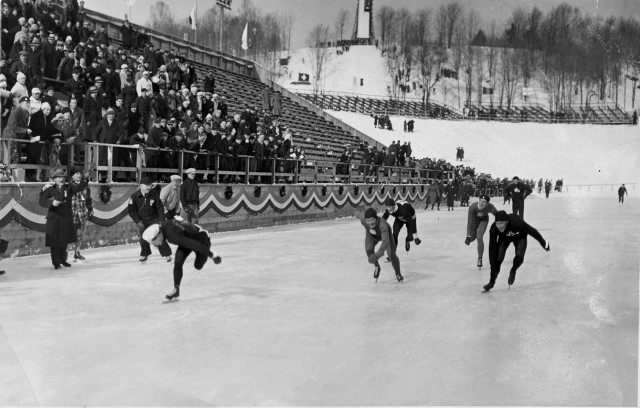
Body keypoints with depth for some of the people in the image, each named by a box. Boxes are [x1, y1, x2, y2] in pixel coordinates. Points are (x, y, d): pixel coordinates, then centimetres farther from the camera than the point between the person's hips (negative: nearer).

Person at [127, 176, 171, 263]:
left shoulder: (154, 194, -11)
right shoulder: (134, 196, -13)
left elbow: (160, 207, -5)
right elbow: (131, 210, -6)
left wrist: (161, 220, -11)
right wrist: (138, 222, -11)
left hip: (154, 219, -1)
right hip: (142, 221, 1)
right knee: (143, 238, -1)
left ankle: (167, 255, 2)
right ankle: (144, 255, 22)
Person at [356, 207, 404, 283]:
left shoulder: (382, 224, -46)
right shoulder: (363, 219, -35)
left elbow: (385, 241, -54)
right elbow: (357, 213, -11)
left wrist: (377, 255, -63)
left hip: (385, 233, -3)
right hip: (371, 235, 3)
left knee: (391, 254, -11)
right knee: (368, 249, -23)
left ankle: (398, 274, 18)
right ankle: (377, 267, 6)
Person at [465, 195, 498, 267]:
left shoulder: (490, 207, -36)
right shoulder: (472, 207, -39)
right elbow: (470, 222, -36)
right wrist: (468, 236, -39)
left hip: (483, 220, 0)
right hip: (474, 219, 0)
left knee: (479, 238, -16)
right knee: (472, 238, 3)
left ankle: (480, 259, 1)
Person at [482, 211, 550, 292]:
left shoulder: (517, 222, -42)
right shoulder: (493, 229, -35)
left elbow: (532, 231, -25)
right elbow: (492, 249, -28)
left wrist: (543, 243, -11)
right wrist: (493, 264, -31)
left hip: (519, 236, -1)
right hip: (504, 238, 1)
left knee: (519, 255, -24)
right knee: (499, 257, -18)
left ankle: (513, 272, 10)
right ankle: (492, 282, -2)